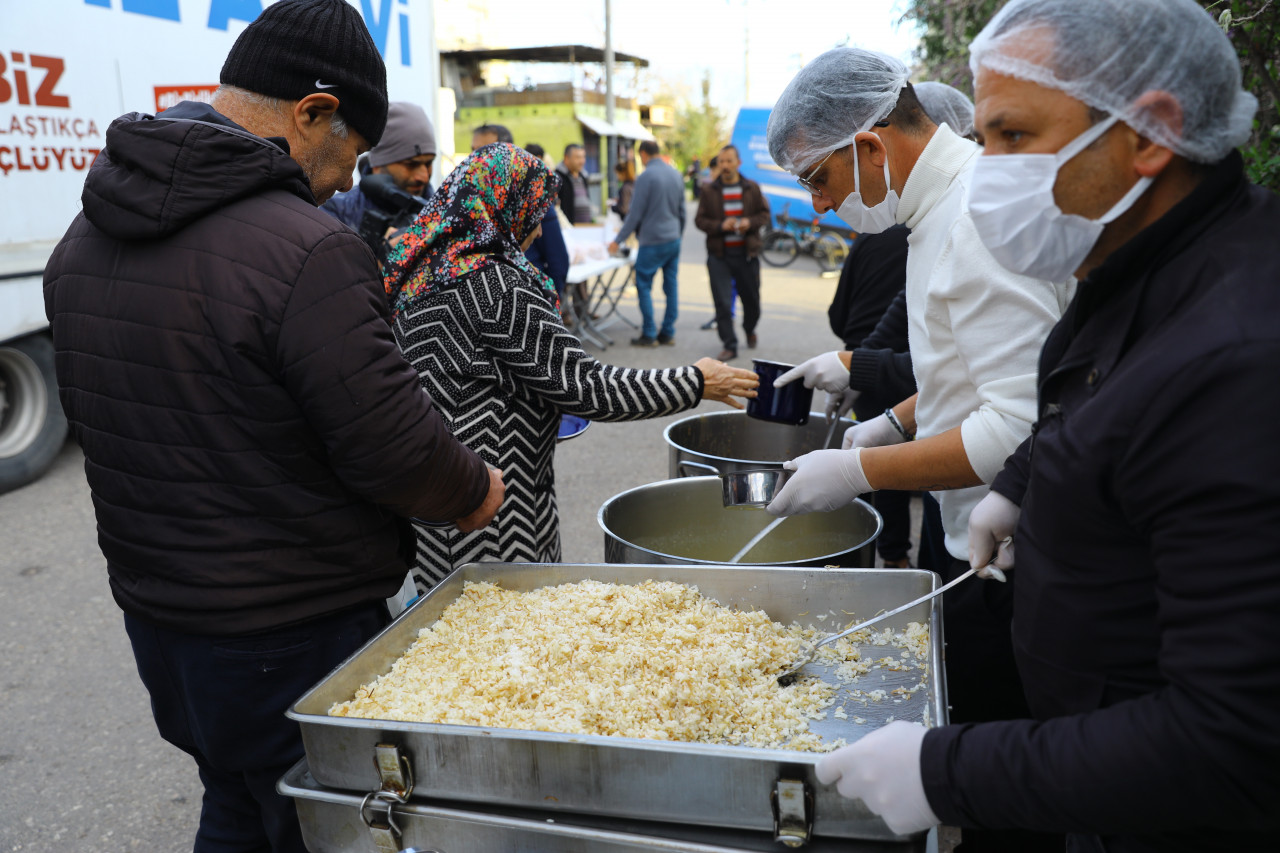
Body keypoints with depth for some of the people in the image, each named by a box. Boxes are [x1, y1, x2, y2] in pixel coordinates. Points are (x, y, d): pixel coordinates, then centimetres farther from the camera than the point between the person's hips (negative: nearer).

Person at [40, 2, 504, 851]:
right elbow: (394, 447, -23)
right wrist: (476, 491, -4)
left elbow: (101, 414, 11)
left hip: (154, 616, 8)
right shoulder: (306, 252, -25)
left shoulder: (85, 237, 3)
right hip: (291, 638, -8)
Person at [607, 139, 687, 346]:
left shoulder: (646, 177, -13)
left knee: (644, 285, 2)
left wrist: (618, 240, -4)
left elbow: (635, 213, -12)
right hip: (674, 239, 7)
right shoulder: (675, 174, 9)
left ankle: (649, 335, 2)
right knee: (671, 285, 9)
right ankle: (668, 333, 15)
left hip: (653, 242, -7)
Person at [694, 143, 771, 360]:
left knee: (751, 299, 12)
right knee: (722, 303, -5)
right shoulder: (710, 191, 1)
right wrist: (720, 226, -17)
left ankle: (749, 330, 41)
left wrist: (750, 222, -13)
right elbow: (700, 220, 1)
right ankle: (729, 346, 3)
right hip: (719, 255, -1)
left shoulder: (752, 188, 4)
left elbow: (765, 214, 8)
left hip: (747, 254, 1)